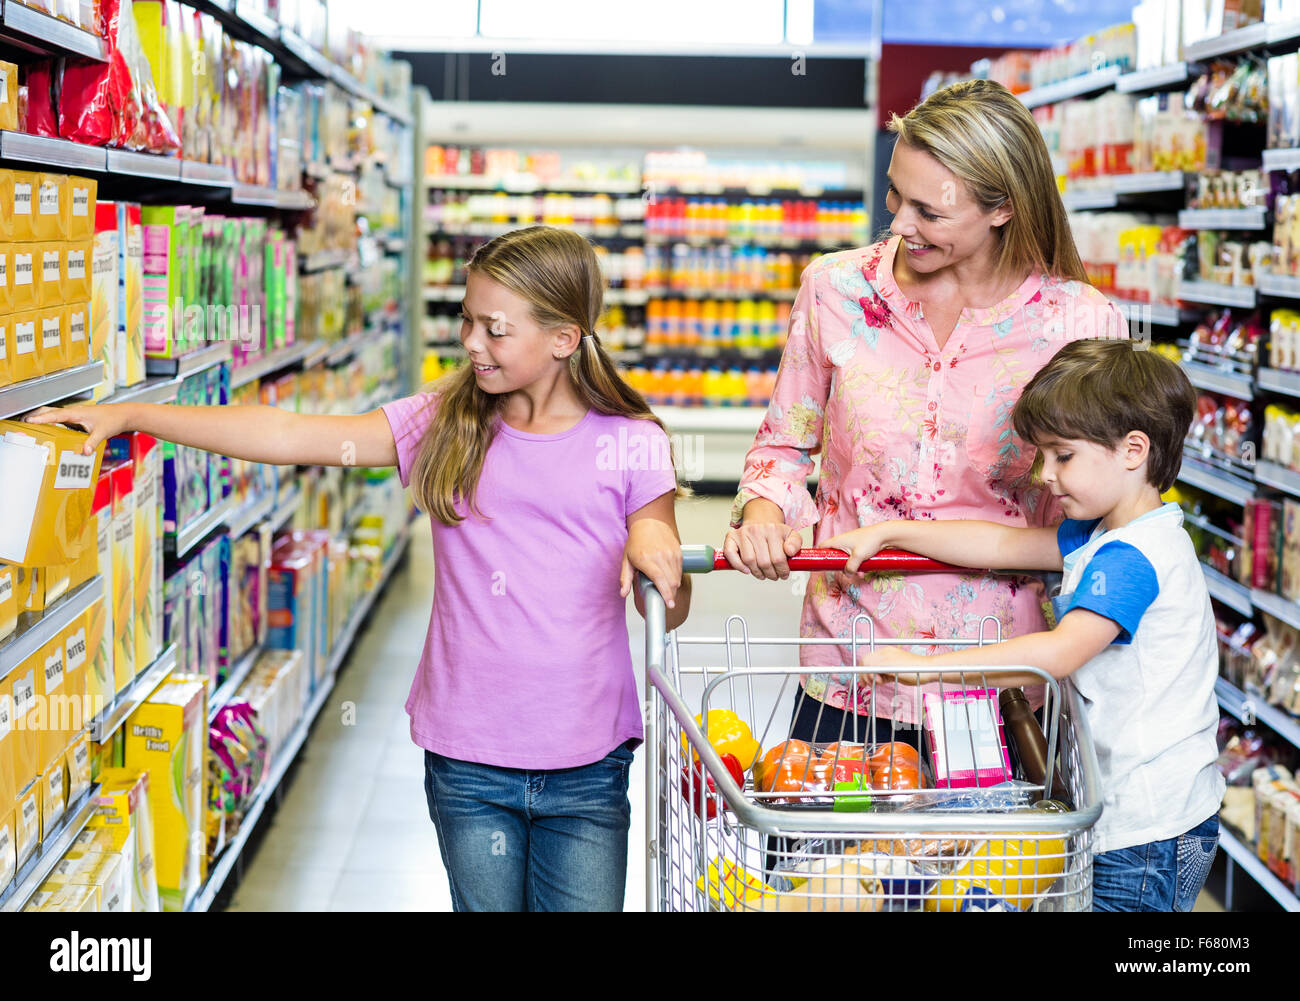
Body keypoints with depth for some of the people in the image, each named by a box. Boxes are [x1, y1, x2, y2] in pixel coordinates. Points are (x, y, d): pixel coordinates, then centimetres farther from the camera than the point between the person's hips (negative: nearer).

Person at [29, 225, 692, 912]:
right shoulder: (443, 424, 0)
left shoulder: (631, 445, -4)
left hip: (587, 766, -1)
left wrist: (656, 547, -22)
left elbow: (670, 616, 1)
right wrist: (129, 415, -6)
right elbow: (289, 436, -3)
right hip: (468, 759, 2)